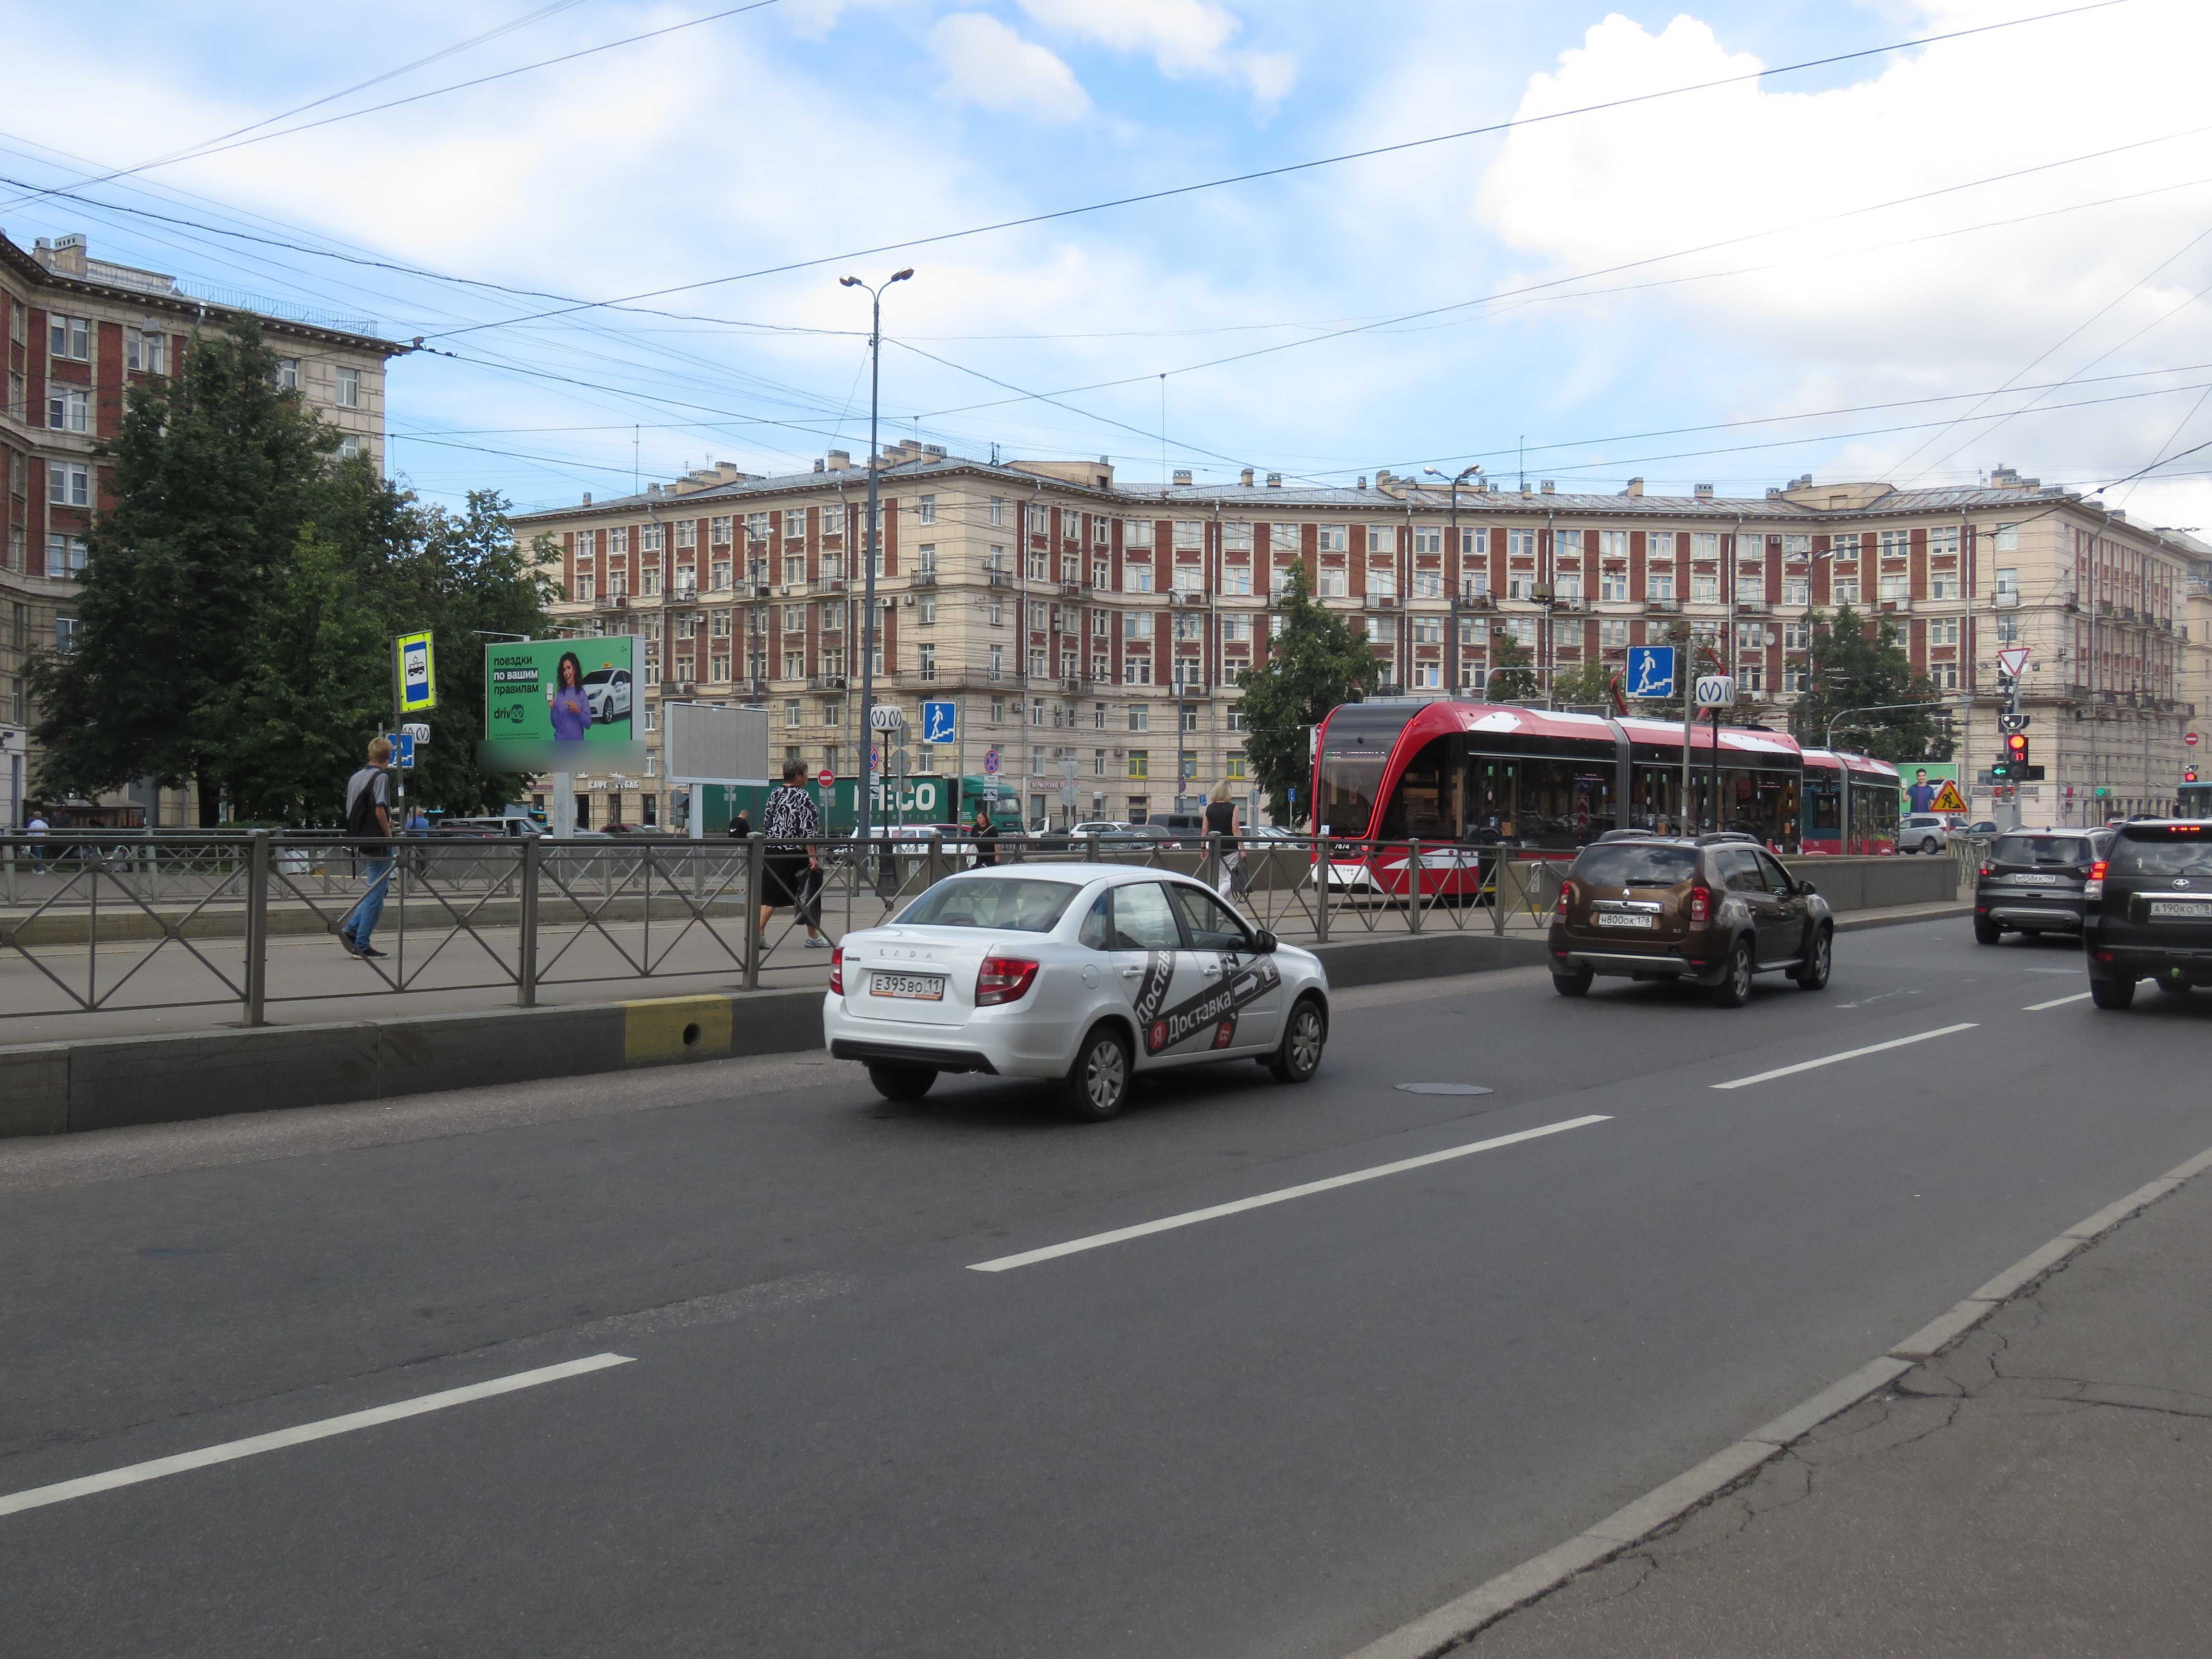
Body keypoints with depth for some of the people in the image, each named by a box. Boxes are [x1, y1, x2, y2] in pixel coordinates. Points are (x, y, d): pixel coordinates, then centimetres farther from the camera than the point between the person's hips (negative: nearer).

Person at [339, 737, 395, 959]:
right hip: (378, 843, -8)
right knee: (376, 893, -3)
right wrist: (389, 833, -9)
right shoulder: (381, 777, -12)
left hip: (361, 841, 8)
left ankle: (350, 929, 8)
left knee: (375, 890, 19)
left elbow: (350, 813, 17)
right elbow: (380, 810, -21)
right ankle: (362, 945, -2)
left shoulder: (355, 778, 13)